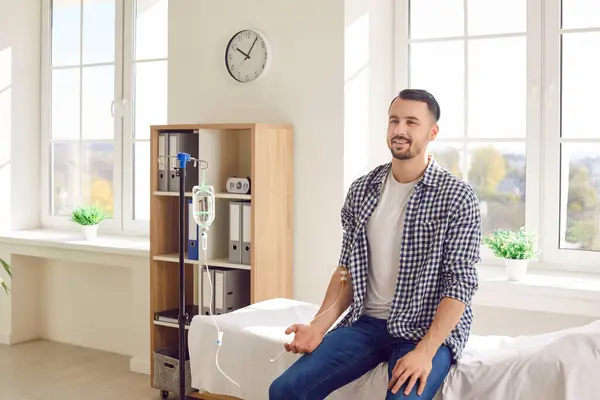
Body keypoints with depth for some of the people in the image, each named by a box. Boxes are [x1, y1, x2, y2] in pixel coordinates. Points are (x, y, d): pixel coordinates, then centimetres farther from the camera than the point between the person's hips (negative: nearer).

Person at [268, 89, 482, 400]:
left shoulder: (457, 197, -9)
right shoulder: (361, 190, 5)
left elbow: (461, 283, -13)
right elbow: (348, 268, 10)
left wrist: (424, 351, -24)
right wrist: (319, 327, -3)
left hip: (428, 329, -4)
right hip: (366, 322, 4)